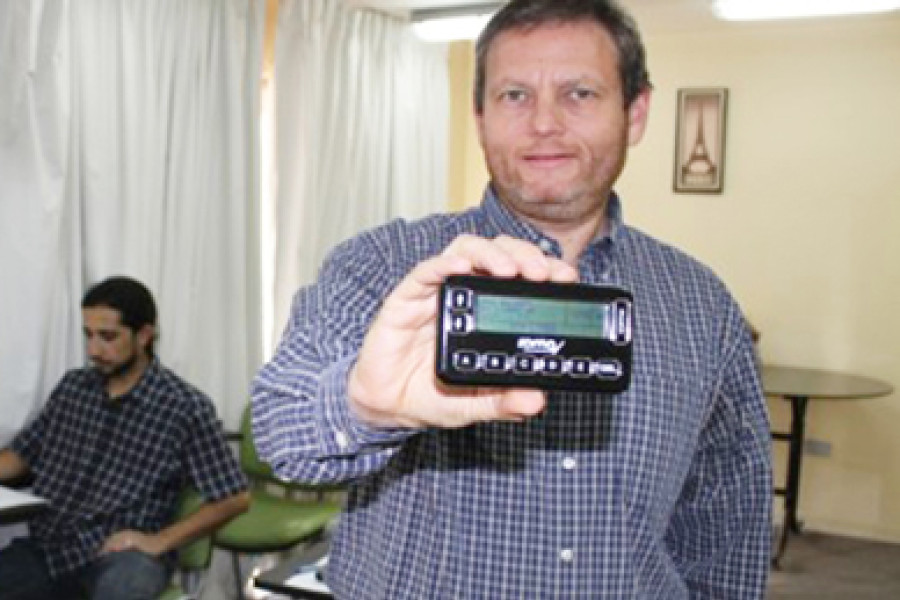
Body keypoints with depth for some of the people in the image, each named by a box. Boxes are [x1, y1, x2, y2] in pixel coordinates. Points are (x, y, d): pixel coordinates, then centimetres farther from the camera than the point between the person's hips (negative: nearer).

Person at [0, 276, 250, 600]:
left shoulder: (186, 406, -5)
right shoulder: (71, 386, 11)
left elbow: (235, 498, -4)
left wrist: (160, 541, -11)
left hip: (123, 553, -5)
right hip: (48, 544, 5)